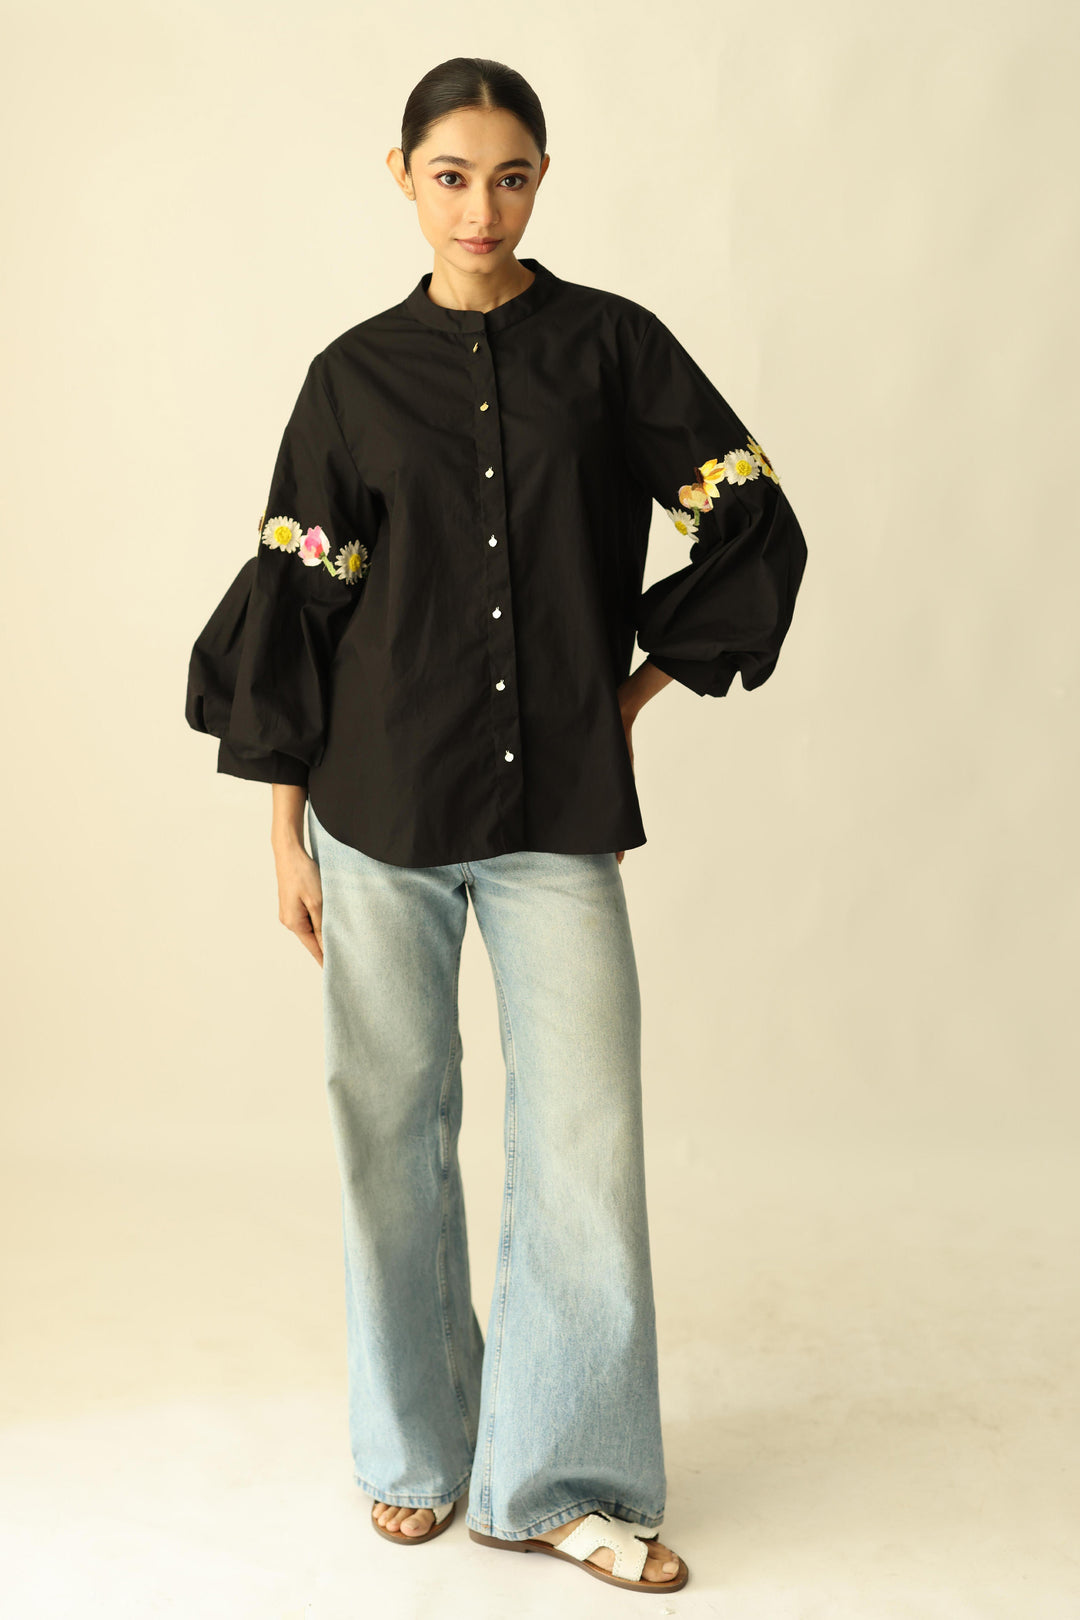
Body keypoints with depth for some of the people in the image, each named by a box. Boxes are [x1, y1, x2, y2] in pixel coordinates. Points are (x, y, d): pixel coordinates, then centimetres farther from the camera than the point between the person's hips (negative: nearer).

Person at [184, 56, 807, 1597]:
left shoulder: (611, 343, 5)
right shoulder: (356, 375, 6)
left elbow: (754, 530, 8)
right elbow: (295, 604, 5)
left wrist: (639, 686, 4)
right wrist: (284, 829, 3)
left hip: (558, 806, 0)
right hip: (382, 805, 1)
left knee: (586, 1136, -3)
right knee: (392, 1124, 8)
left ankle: (563, 1480, 14)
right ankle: (418, 1447, 28)